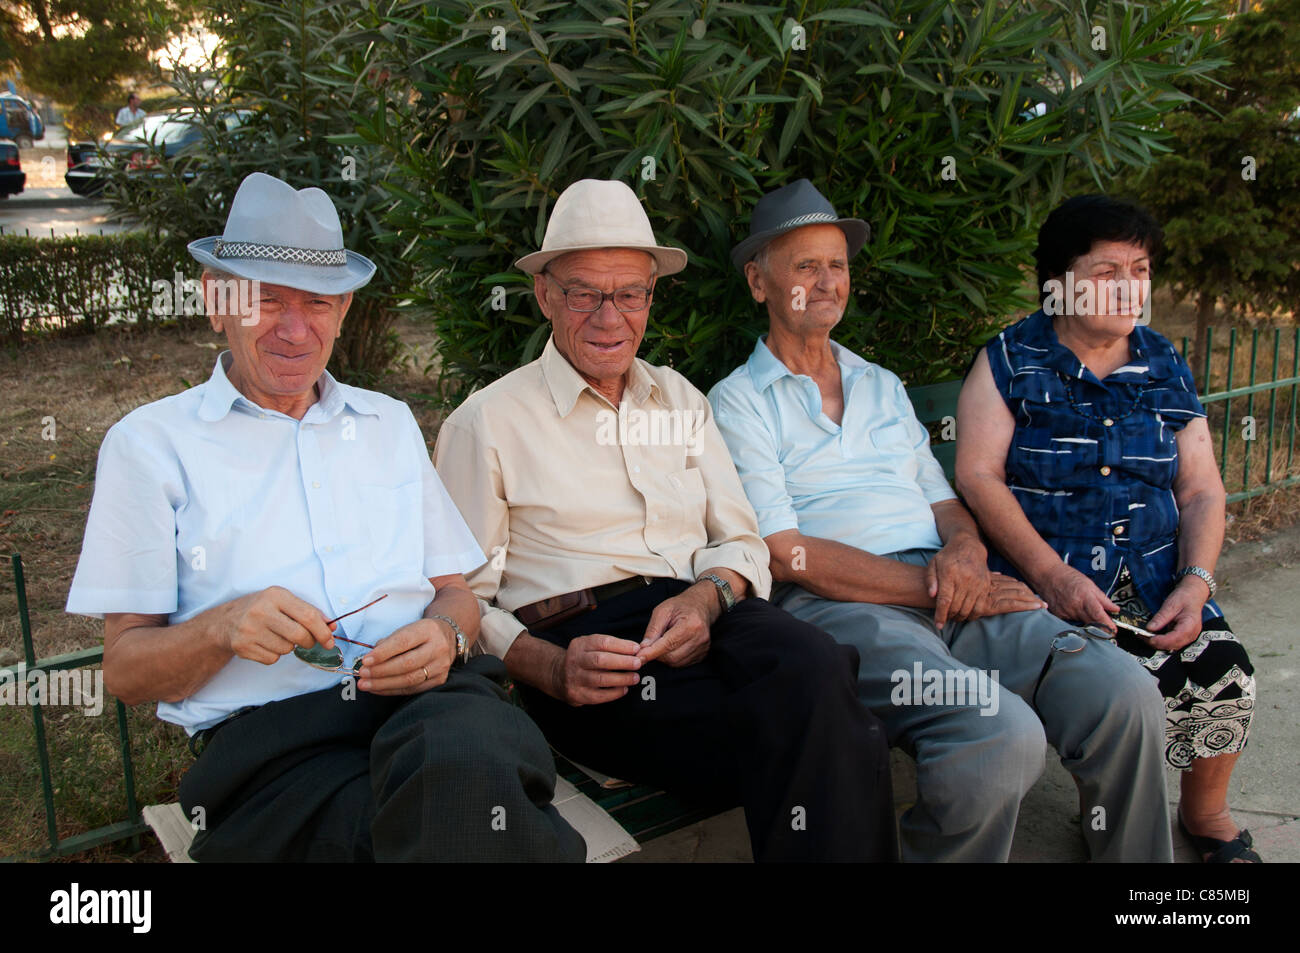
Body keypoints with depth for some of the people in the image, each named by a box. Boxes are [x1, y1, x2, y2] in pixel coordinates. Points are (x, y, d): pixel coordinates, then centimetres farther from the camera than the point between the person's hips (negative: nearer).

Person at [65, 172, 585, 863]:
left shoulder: (390, 422, 23)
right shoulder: (150, 442, 10)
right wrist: (222, 628, -14)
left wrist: (445, 636, -4)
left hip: (428, 699, 3)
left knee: (464, 760, -35)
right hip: (263, 738, -3)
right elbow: (125, 669, 8)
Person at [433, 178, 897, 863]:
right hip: (580, 637, -5)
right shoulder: (485, 425, 8)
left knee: (815, 668, -33)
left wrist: (708, 595, -7)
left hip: (704, 618, 5)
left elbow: (741, 542, 17)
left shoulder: (680, 400, 23)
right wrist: (550, 668, -18)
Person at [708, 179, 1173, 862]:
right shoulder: (737, 402, 5)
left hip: (950, 592, 6)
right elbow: (786, 554, -7)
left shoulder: (884, 387, 27)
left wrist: (964, 550, -3)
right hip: (838, 605, -5)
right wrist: (937, 591, -12)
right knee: (1002, 735, -32)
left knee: (1121, 691, -20)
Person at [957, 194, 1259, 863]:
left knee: (1224, 672, -17)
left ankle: (1206, 813, 14)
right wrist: (1052, 573, -18)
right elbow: (977, 475, -8)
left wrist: (1195, 582, -5)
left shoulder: (1165, 366, 15)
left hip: (1155, 581, 4)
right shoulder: (1010, 361, 2)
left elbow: (1201, 490, 13)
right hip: (1044, 577, -4)